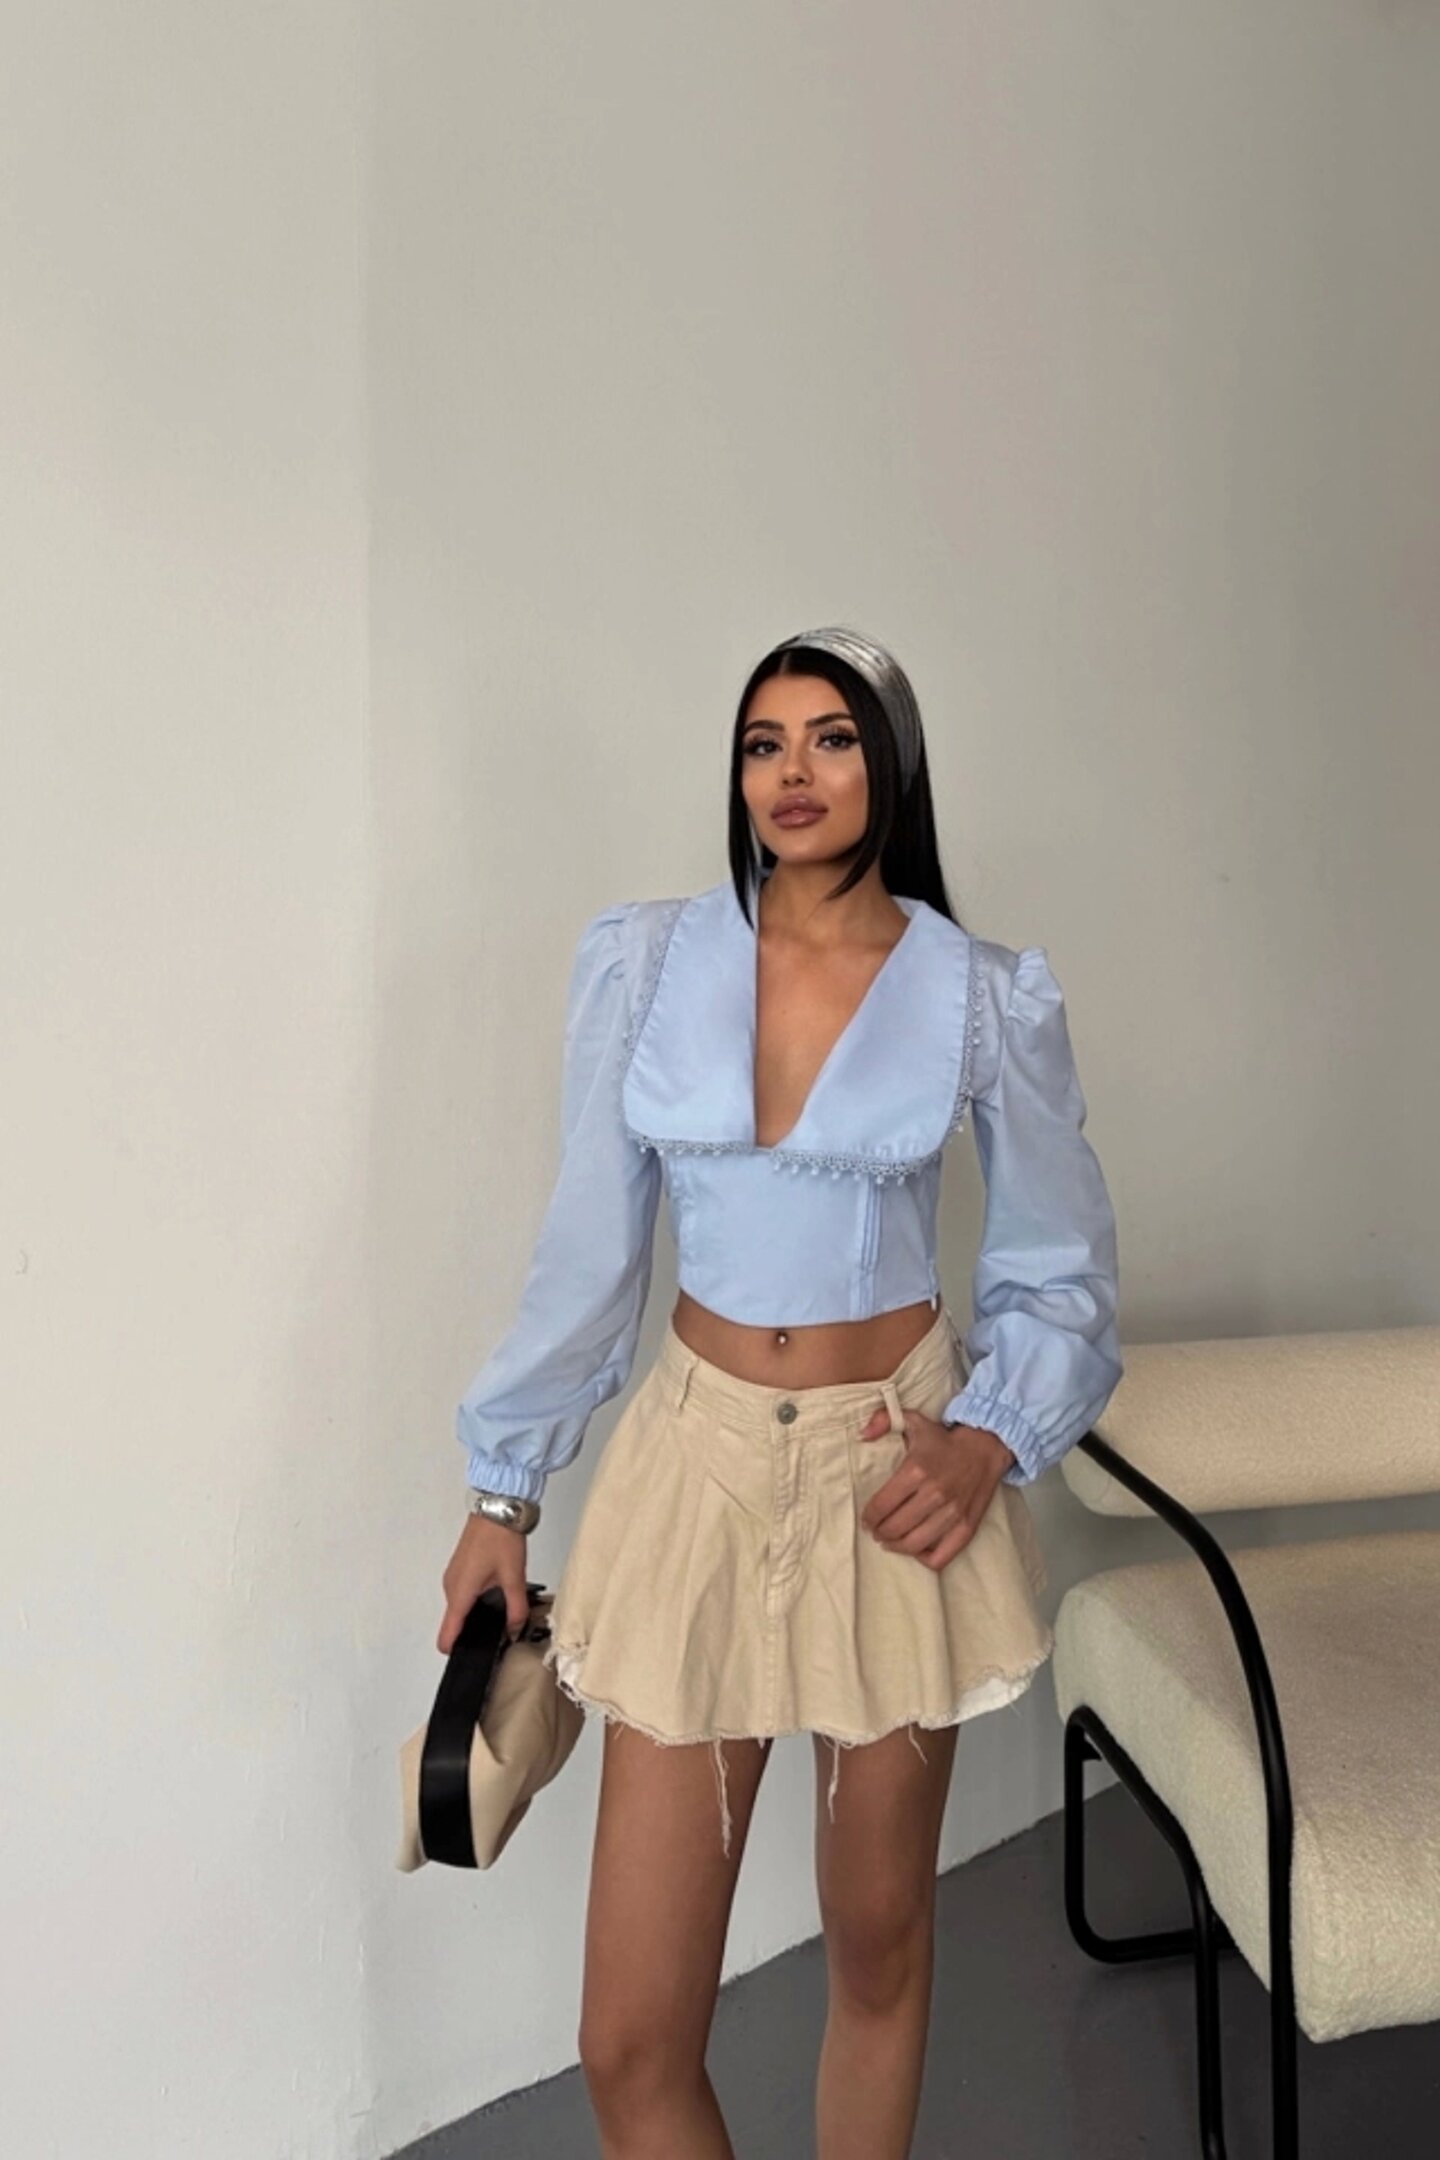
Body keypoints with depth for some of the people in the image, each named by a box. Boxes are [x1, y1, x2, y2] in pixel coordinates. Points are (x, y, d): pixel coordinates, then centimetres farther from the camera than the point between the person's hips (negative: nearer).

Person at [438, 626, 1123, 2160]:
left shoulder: (987, 998, -3)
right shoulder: (646, 963, -2)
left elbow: (1059, 1270, 6)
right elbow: (588, 1246, 3)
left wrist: (992, 1437, -11)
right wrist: (501, 1494, 6)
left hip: (895, 1468, 0)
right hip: (699, 1459, 1)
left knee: (878, 1940, 17)